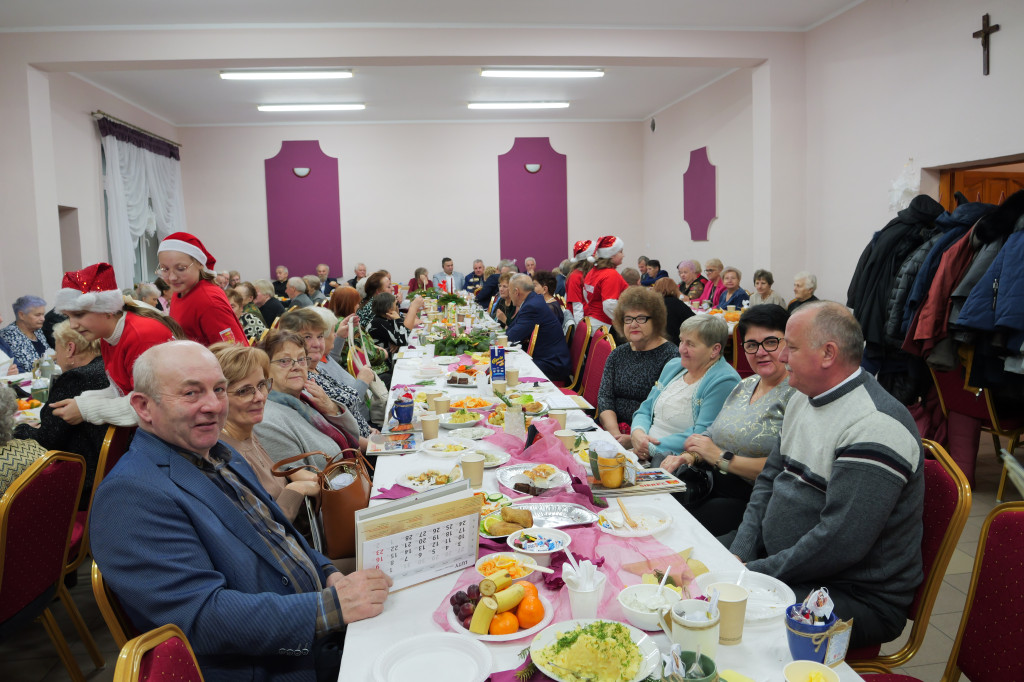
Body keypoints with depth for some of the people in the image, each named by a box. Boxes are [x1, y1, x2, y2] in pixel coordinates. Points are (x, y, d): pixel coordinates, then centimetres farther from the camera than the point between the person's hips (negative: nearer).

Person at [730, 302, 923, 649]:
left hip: (855, 596, -9)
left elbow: (839, 545, -27)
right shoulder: (804, 399, 8)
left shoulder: (874, 427, -23)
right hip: (780, 563, 9)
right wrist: (739, 558, -1)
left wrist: (753, 573, -19)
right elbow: (769, 481, 12)